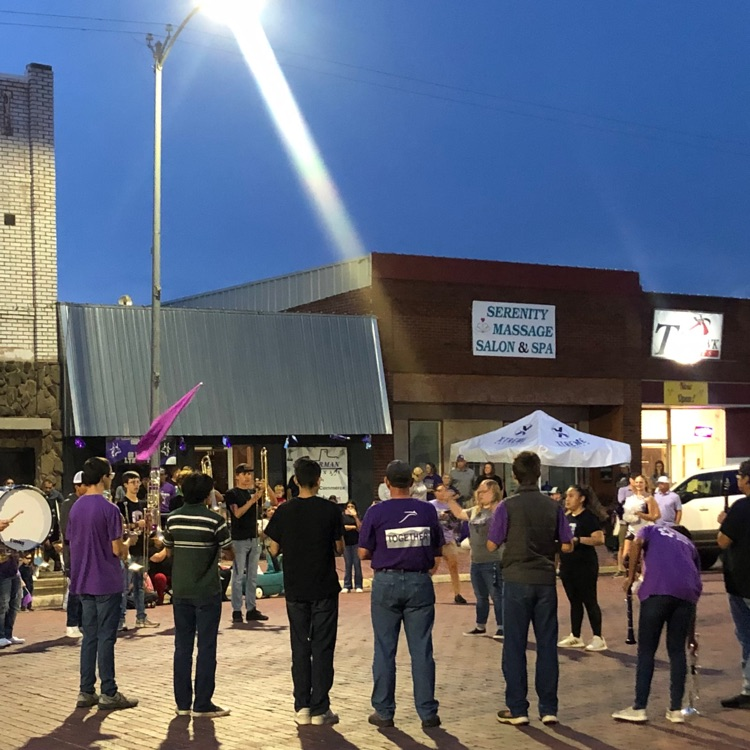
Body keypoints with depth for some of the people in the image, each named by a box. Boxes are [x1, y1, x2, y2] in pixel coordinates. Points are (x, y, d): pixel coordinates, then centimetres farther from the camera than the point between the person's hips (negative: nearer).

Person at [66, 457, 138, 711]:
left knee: (89, 636, 12)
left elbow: (73, 544, 13)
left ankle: (86, 691, 14)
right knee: (106, 637, -1)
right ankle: (108, 693, 3)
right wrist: (127, 544, 6)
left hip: (83, 582, 7)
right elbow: (117, 549, -16)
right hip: (107, 582, -7)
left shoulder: (75, 508, 7)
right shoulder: (109, 509, -15)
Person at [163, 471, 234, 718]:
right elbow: (229, 552, -4)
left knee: (182, 646, 10)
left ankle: (182, 702, 14)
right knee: (206, 647, 2)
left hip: (180, 591, 4)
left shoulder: (173, 518, 1)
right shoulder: (215, 520, -12)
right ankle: (202, 704, 3)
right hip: (207, 592, -4)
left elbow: (168, 551, 13)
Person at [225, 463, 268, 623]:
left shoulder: (254, 491, 12)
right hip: (239, 539, -6)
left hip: (254, 538, 6)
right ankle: (236, 610, 0)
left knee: (252, 576, 8)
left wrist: (265, 489, -7)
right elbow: (237, 513, -16)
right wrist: (253, 500, -21)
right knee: (238, 576, -4)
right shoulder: (232, 494, -4)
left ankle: (251, 609, 13)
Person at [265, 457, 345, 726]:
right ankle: (320, 709, 3)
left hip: (295, 590, 2)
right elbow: (340, 548, -1)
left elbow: (274, 550, 1)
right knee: (322, 648, 3)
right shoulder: (330, 510, -8)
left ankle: (302, 707, 11)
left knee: (300, 647, 10)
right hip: (324, 588, -2)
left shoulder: (284, 511, -3)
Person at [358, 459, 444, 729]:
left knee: (385, 649, 7)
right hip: (420, 582, 1)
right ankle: (428, 712, 6)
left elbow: (364, 553, -3)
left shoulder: (376, 512, -6)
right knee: (421, 649, 4)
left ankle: (384, 711, 11)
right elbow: (438, 549, 6)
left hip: (387, 582, -1)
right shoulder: (428, 510, -1)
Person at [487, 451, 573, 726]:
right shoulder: (553, 507, 1)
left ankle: (517, 709, 6)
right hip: (545, 580, 3)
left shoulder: (508, 507, -8)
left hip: (517, 581, -2)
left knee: (515, 646, 4)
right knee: (547, 644, 8)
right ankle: (548, 708, 12)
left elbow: (492, 545, -6)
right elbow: (567, 546, 2)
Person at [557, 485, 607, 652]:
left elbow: (599, 539, -21)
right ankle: (575, 637, 18)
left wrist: (578, 539, -26)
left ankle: (598, 638, -1)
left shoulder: (589, 517, -10)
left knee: (589, 601, -5)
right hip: (567, 565, 7)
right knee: (574, 601, 12)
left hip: (585, 566, -7)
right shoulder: (566, 517, 13)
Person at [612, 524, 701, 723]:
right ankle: (676, 710, 15)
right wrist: (692, 635, 37)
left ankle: (639, 708, 7)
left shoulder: (652, 530, 29)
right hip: (687, 592, 3)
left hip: (657, 589, -3)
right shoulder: (689, 545, 34)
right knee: (677, 650, 14)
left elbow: (637, 544, 1)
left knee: (646, 651, 5)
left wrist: (631, 577, 6)